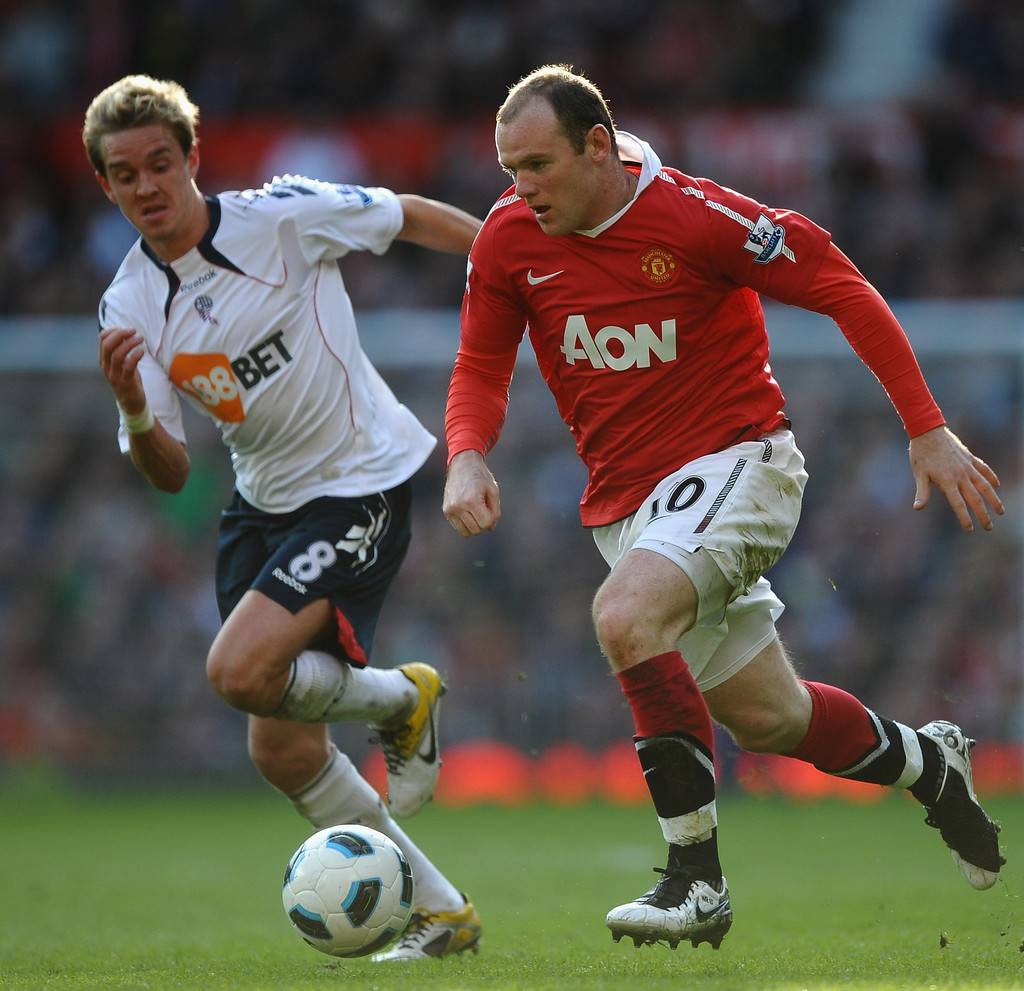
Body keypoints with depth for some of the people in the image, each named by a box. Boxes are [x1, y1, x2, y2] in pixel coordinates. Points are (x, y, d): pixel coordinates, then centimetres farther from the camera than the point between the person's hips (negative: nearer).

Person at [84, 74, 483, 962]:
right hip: (263, 503, 6)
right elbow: (170, 473, -3)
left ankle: (402, 699, 7)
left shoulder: (281, 217, -15)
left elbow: (414, 217, 0)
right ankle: (442, 914, 19)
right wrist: (133, 409, -23)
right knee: (282, 753, 3)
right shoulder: (129, 307, -2)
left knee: (241, 670, -24)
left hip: (363, 481, -6)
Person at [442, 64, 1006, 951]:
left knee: (625, 615, -32)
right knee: (768, 718, 11)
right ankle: (930, 763, 42)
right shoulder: (508, 239, -4)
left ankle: (697, 880, -25)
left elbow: (840, 287, -11)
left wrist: (928, 430, -11)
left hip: (735, 462, -6)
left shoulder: (695, 217, -19)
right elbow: (482, 368, 7)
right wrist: (467, 458, -15)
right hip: (624, 500, 6)